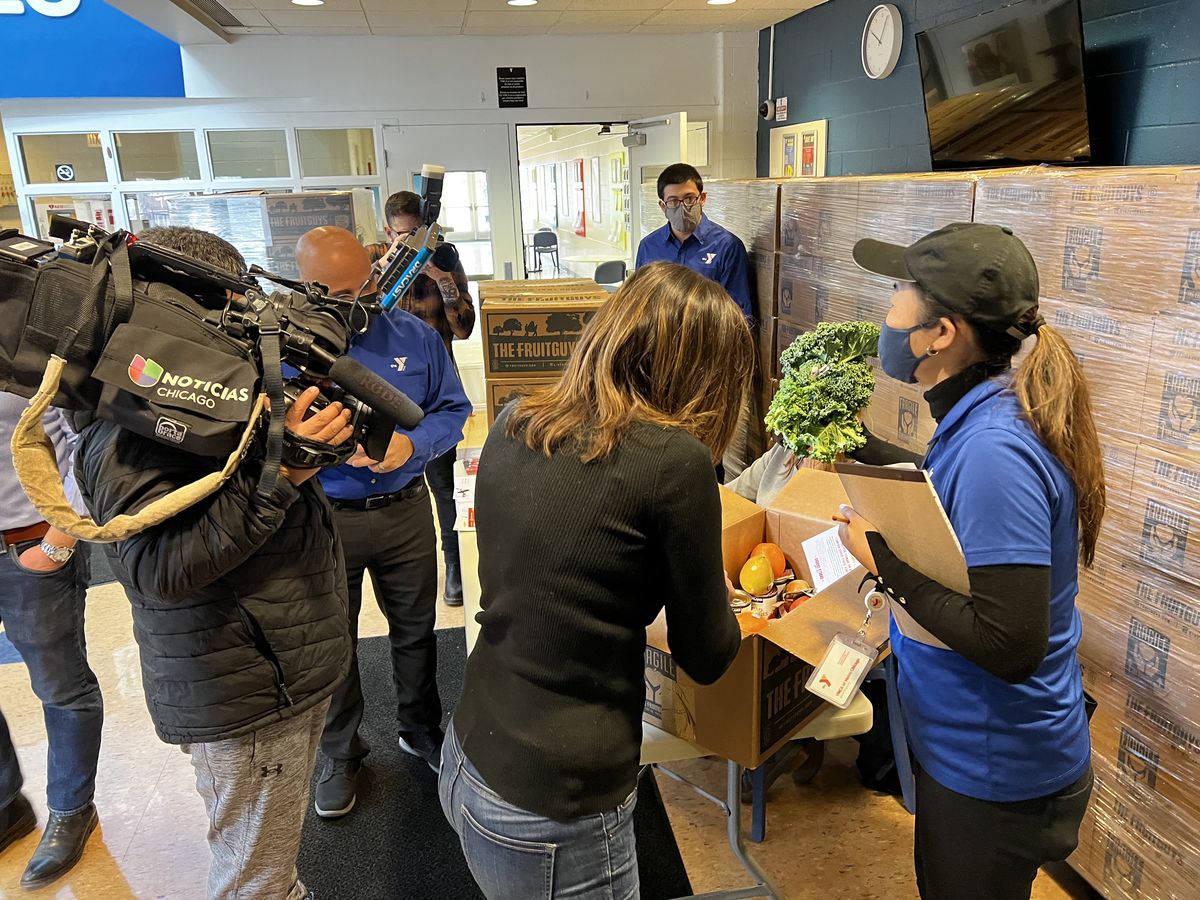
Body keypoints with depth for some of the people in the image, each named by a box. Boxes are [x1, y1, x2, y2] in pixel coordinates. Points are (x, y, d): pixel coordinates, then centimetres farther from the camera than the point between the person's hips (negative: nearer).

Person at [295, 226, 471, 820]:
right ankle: (341, 754, 37)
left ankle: (421, 730, 42)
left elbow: (453, 409, 0)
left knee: (415, 629, 18)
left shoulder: (413, 335, -3)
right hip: (324, 520, -1)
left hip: (406, 510, 2)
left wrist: (412, 443, -19)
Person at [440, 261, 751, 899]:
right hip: (550, 819, -6)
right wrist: (721, 601, 14)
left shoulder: (513, 425, -3)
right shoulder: (673, 461, -21)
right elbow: (705, 658, -8)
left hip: (466, 763, 6)